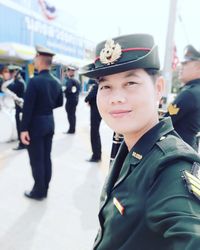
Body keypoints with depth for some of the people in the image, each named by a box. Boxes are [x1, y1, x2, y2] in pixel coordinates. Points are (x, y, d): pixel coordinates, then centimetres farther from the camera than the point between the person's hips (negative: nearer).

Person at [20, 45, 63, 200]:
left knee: (36, 160, 4)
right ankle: (44, 189, 25)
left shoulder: (35, 81, -18)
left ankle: (38, 191, 16)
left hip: (36, 125, -7)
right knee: (46, 158, 14)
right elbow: (59, 103, 15)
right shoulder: (56, 82, 4)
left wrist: (24, 129, -15)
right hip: (50, 123, 7)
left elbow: (28, 107, -19)